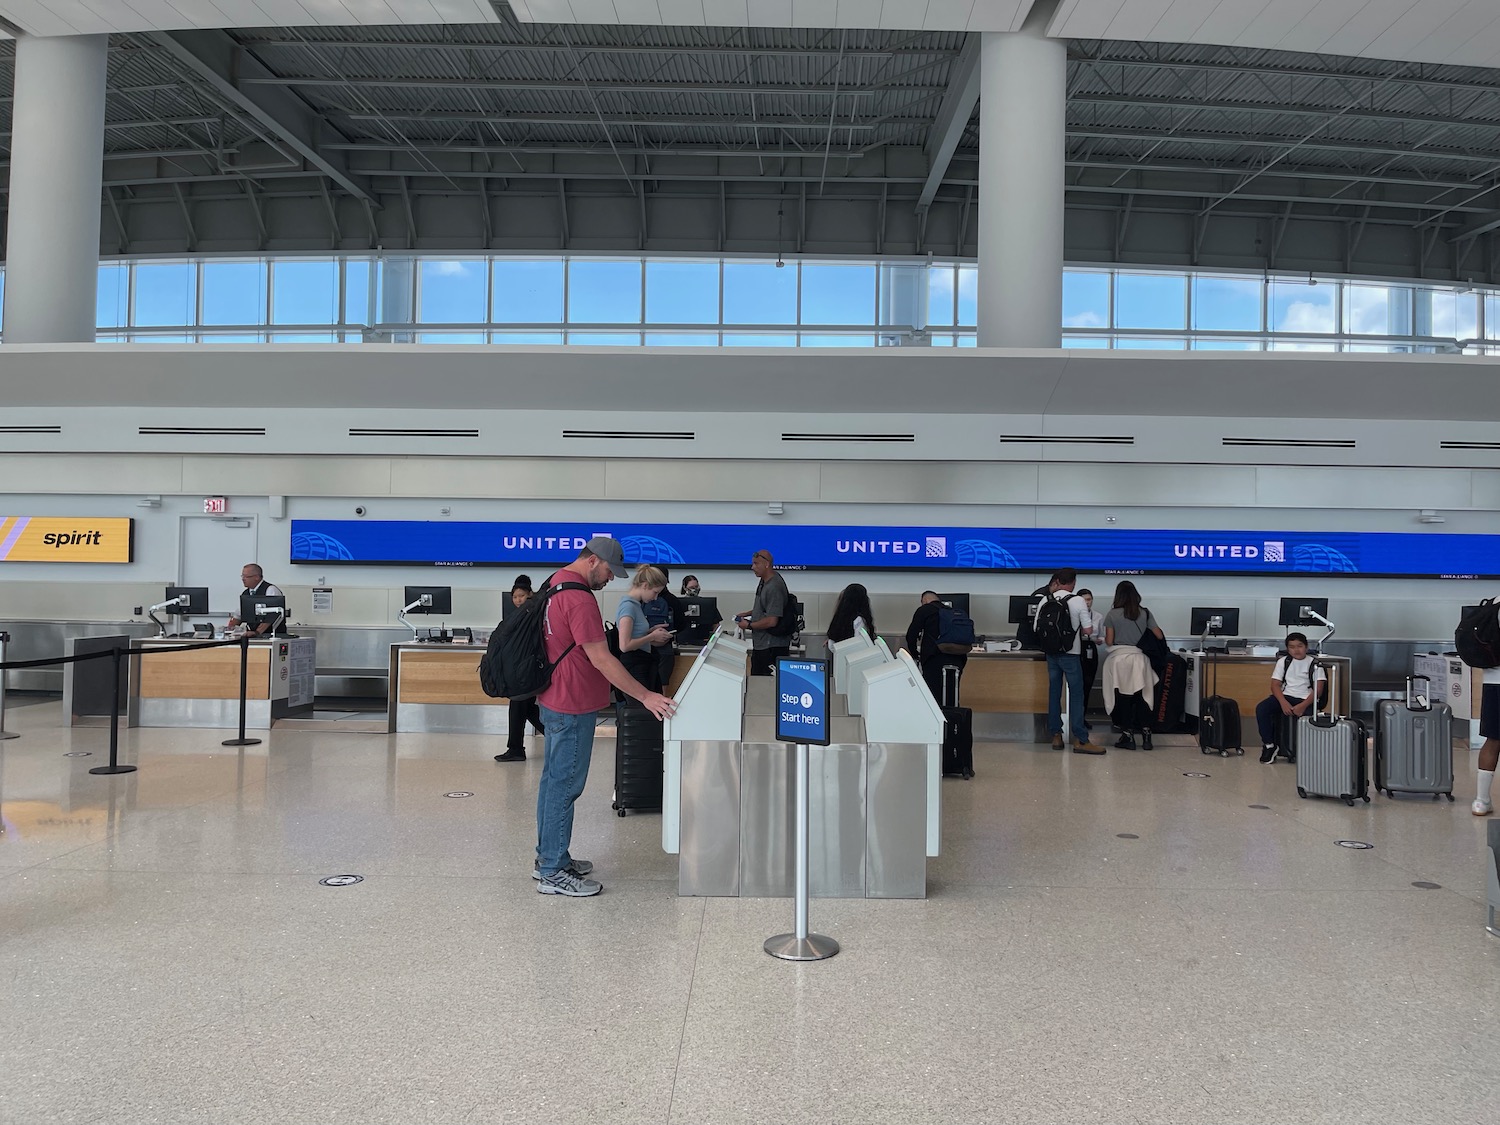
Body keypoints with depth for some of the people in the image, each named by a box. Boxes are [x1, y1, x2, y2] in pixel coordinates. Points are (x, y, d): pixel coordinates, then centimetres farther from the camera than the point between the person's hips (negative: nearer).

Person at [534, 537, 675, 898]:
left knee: (554, 779, 17)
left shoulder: (556, 582, 10)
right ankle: (553, 873, 6)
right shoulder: (578, 598, -23)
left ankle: (548, 857, 29)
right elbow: (601, 659, -25)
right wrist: (645, 696, -23)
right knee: (565, 785, -3)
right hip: (572, 706, -11)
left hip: (556, 701, 11)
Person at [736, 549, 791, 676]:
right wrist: (746, 614, 12)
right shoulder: (764, 581, 9)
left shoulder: (774, 587, -23)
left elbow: (771, 621, -25)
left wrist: (749, 625, -13)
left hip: (772, 647, -10)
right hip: (761, 644, 10)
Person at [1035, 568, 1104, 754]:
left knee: (1054, 693, 10)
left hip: (1051, 653, 4)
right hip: (1070, 654, -4)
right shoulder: (1077, 601, -11)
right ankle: (1080, 740, -3)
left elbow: (1036, 628, 3)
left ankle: (1056, 735, 13)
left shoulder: (1045, 601, 0)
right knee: (1076, 695, -1)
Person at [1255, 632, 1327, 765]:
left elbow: (1318, 689, -5)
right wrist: (1283, 703, -16)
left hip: (1306, 699, -3)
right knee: (1261, 708, -24)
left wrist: (1303, 705, -20)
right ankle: (1269, 745, -12)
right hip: (1285, 696, 3)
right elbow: (1275, 685, 4)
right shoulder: (1283, 662, 11)